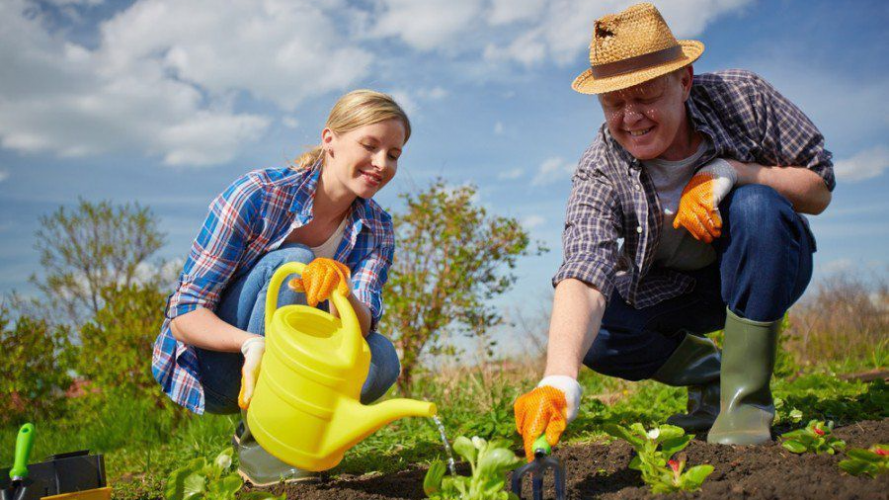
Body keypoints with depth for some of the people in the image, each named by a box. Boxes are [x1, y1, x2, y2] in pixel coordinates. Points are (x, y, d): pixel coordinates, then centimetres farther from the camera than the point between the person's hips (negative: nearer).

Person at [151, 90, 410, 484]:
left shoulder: (376, 229, -4)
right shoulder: (257, 195, -19)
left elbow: (361, 327, -19)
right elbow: (185, 315, -21)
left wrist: (340, 287, -42)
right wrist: (251, 343, -40)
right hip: (210, 369, -4)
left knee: (381, 360, -26)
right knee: (292, 263, -29)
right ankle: (255, 440, -19)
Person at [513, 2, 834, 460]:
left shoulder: (741, 96, -21)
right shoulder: (599, 173, -25)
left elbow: (819, 190, -14)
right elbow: (583, 276, -40)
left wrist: (727, 172, -32)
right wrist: (559, 381, -58)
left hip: (767, 271, -1)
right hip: (673, 289, 1)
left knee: (756, 206, -33)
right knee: (593, 334, -25)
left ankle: (745, 393, -22)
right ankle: (704, 369, 6)